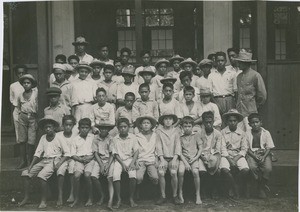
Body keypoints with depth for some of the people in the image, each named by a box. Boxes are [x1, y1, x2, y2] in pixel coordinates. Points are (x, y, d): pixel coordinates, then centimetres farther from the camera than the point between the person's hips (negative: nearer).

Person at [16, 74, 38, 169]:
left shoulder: (36, 93, 0)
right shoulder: (20, 96, 12)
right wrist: (21, 113, 14)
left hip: (32, 118, -3)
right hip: (22, 117, 4)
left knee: (31, 141, -6)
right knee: (21, 140, 2)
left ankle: (30, 161, 5)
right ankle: (23, 161, 9)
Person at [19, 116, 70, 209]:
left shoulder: (59, 138, -5)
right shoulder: (43, 138, 10)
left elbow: (67, 153, -6)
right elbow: (38, 153, 10)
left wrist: (59, 164, -18)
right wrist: (31, 165, 0)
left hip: (54, 160, -6)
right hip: (44, 160, 6)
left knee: (41, 175, -30)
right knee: (26, 173, -6)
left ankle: (44, 201, -18)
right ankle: (26, 197, 7)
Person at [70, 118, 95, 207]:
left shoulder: (93, 137, 12)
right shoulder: (75, 139, 11)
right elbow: (73, 154, 8)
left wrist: (90, 157, -7)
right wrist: (80, 159, -9)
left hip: (90, 159, -1)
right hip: (79, 159, 1)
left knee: (87, 175, -26)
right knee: (76, 175, -24)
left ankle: (90, 198, -11)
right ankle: (76, 199, -10)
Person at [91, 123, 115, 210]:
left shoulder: (110, 139, -1)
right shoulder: (95, 139, 4)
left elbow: (112, 154, -3)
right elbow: (95, 153, 1)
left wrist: (107, 166, -16)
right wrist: (101, 165, -11)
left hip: (109, 160, -2)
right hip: (99, 160, 2)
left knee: (110, 178, -23)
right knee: (93, 176, -20)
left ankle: (110, 201, -31)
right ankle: (102, 195, 2)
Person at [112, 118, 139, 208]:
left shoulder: (133, 137, 3)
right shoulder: (115, 139, 4)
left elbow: (136, 151, 1)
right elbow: (115, 154, 1)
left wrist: (133, 163, -14)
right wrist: (123, 164, -11)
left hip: (130, 159, 0)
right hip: (119, 160, 1)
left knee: (133, 175, -28)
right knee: (115, 175, -27)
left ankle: (131, 198, -12)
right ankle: (118, 199, -14)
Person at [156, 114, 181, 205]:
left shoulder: (176, 131, 9)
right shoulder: (159, 131, 7)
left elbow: (178, 145, 3)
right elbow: (158, 145, 2)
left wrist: (174, 159, -10)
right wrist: (162, 159, -9)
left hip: (173, 157, 0)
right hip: (163, 157, 0)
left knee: (173, 173, -25)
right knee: (161, 173, -25)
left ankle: (175, 196, -8)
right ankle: (163, 196, -11)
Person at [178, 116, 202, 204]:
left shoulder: (196, 135, 8)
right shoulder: (180, 138, 8)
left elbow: (200, 149, 6)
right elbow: (180, 152, 2)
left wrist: (195, 158, -8)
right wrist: (185, 163, -11)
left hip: (194, 158, -1)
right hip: (184, 159, 1)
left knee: (195, 172, -29)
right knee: (180, 171, -28)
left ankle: (198, 195, -15)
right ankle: (180, 193, -8)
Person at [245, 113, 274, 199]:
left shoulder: (266, 133, 5)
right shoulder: (247, 134, 5)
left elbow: (269, 148, 3)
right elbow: (247, 148, 2)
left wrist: (263, 157, -14)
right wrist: (255, 156, -15)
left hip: (264, 153, 1)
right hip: (252, 154, 0)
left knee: (268, 169, -28)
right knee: (253, 167, -32)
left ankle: (262, 188, -7)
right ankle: (260, 186, -11)